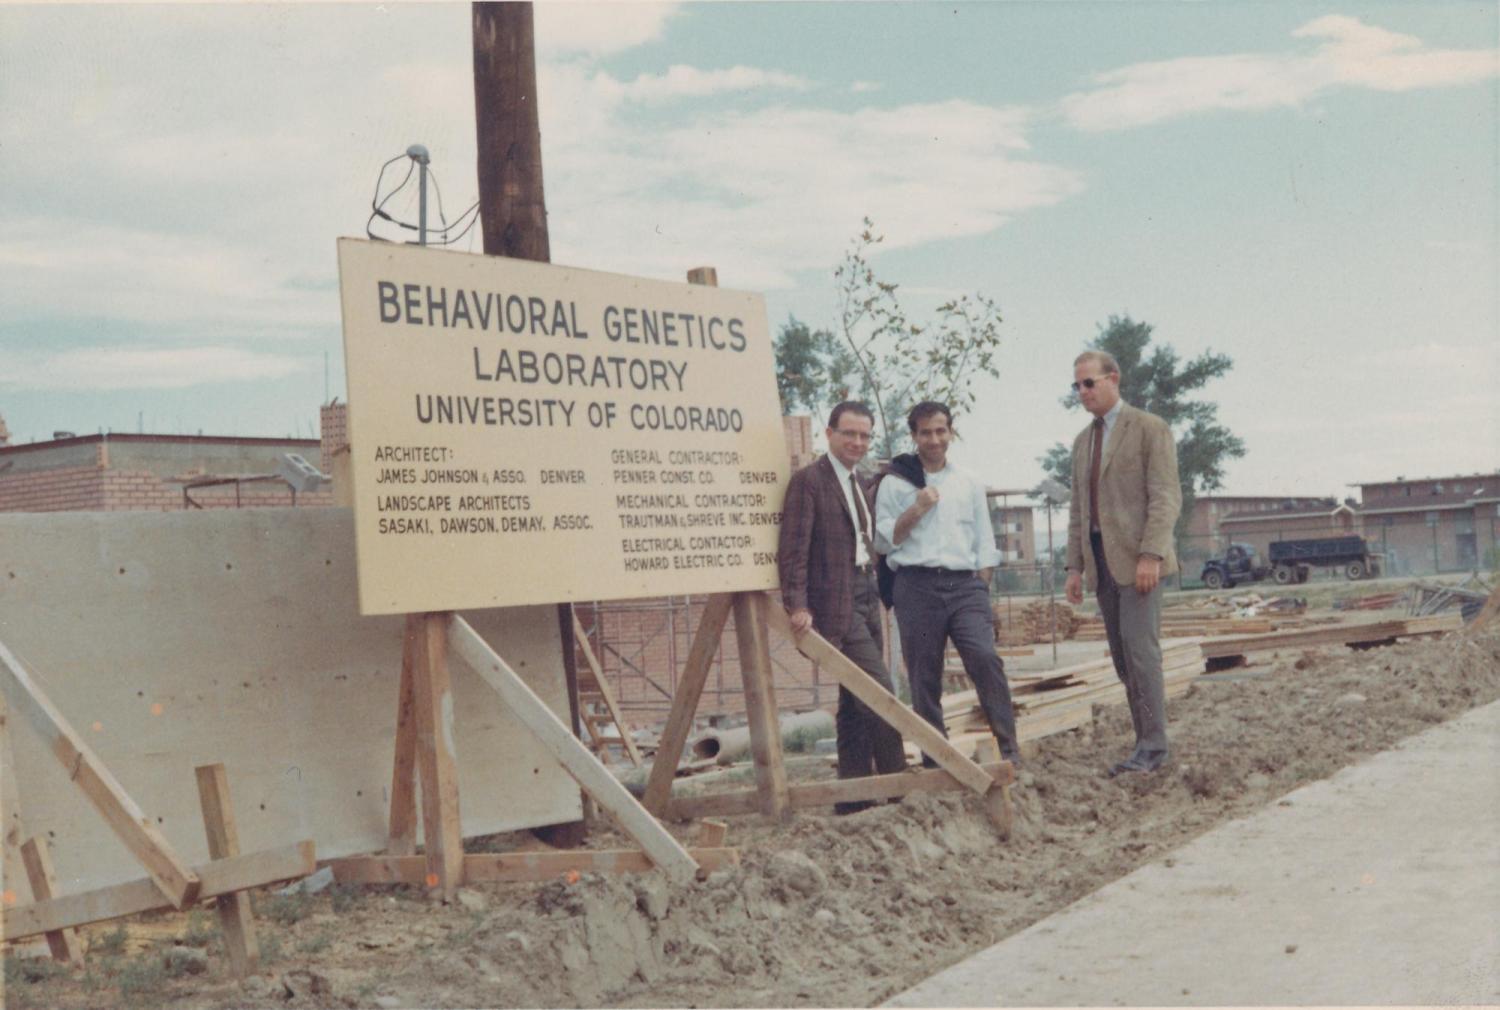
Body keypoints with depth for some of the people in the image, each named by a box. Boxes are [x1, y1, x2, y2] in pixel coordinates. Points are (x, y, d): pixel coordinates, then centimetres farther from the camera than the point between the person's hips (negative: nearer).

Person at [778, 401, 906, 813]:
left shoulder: (861, 484, 17)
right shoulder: (808, 480, -9)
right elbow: (793, 548, -14)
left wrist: (877, 596, 17)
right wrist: (797, 605, -20)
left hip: (866, 599, 9)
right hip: (836, 603, -9)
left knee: (856, 702, 11)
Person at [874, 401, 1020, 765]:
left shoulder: (970, 485, 17)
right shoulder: (894, 483, 9)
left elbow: (985, 545, 16)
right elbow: (883, 541, 4)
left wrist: (980, 589, 5)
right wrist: (916, 510, -6)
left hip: (964, 584, 1)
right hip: (917, 586, -1)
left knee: (985, 658, -17)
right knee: (924, 676, -1)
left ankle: (1008, 746, -13)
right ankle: (935, 757, 7)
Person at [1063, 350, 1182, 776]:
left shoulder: (1149, 428, -1)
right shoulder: (1083, 441, 20)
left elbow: (1166, 497, -9)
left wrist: (1151, 554, -19)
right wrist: (1075, 565, 12)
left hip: (1137, 560, -7)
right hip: (1101, 563, 7)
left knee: (1140, 649, -13)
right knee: (1124, 659, 4)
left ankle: (1152, 747, -9)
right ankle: (1148, 744, 7)